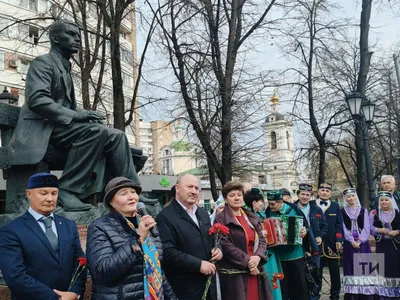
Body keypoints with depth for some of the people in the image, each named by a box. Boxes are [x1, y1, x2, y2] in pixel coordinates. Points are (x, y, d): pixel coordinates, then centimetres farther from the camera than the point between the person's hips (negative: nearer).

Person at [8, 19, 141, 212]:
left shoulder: (66, 69, 25)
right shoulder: (43, 62, -2)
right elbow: (36, 100, -18)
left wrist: (82, 114, 1)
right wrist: (74, 115, -23)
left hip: (63, 125, 8)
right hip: (43, 127, -8)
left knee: (116, 136, -9)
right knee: (95, 130, -32)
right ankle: (67, 190, -26)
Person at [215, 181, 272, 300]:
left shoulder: (252, 218, 13)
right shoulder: (220, 219, -7)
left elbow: (262, 240, 8)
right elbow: (225, 245, -14)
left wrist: (258, 257, -11)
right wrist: (247, 261, -15)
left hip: (255, 270, 6)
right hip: (234, 274, -5)